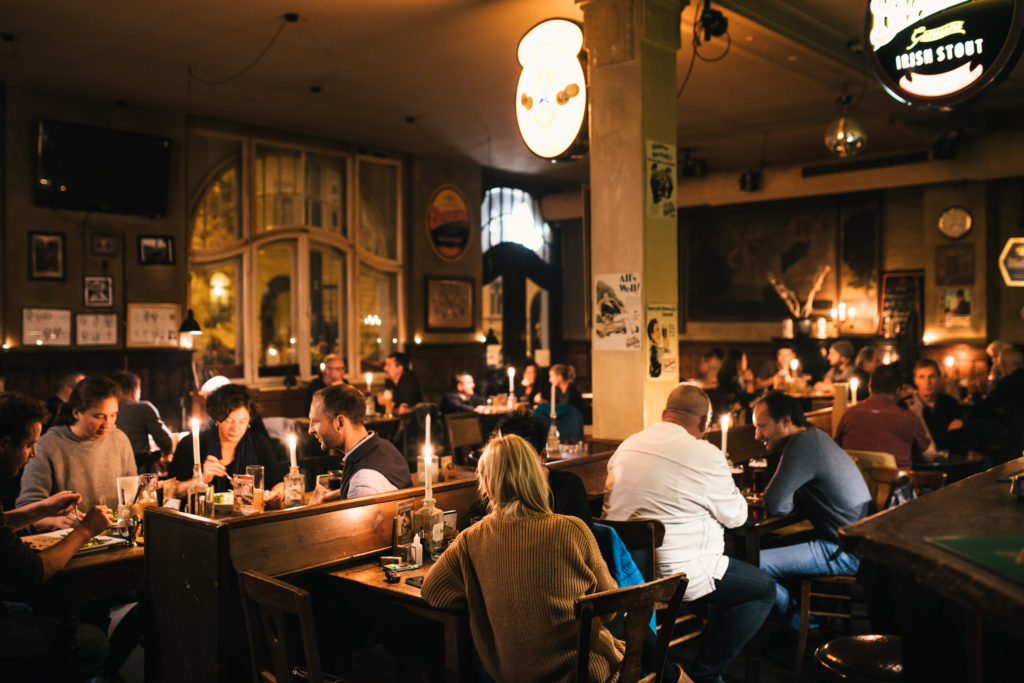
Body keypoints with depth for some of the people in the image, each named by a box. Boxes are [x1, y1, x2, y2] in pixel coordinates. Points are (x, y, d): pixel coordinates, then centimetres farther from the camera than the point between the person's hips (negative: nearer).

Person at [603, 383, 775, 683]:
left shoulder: (626, 447, 7)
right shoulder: (706, 456, -13)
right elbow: (736, 516, -2)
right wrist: (727, 488, 19)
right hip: (676, 573, -8)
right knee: (764, 589, 10)